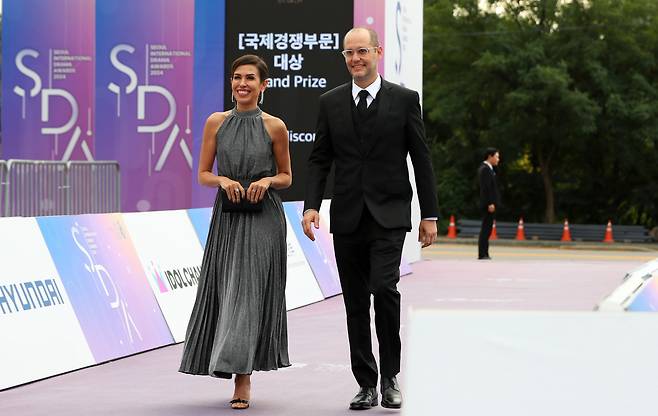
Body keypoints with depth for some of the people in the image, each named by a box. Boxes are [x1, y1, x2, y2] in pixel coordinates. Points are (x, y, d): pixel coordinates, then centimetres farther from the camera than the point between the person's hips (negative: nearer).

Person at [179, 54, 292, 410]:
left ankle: (242, 380, -7)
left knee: (250, 292, -9)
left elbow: (286, 177, 8)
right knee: (225, 291, 5)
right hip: (227, 217, 3)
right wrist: (222, 180, -13)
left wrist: (267, 181, -12)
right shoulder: (216, 122, 4)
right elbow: (203, 174, 7)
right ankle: (241, 372, 23)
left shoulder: (274, 127, -1)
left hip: (263, 219, -3)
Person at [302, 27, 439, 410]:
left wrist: (430, 215, 0)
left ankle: (390, 377, -2)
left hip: (389, 215, -3)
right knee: (355, 303, 6)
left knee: (384, 288, -19)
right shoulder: (330, 102, 8)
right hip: (347, 217, 3)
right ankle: (367, 385, 14)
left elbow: (422, 159, 2)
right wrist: (312, 205, -6)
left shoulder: (404, 100, 2)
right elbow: (320, 159, 8)